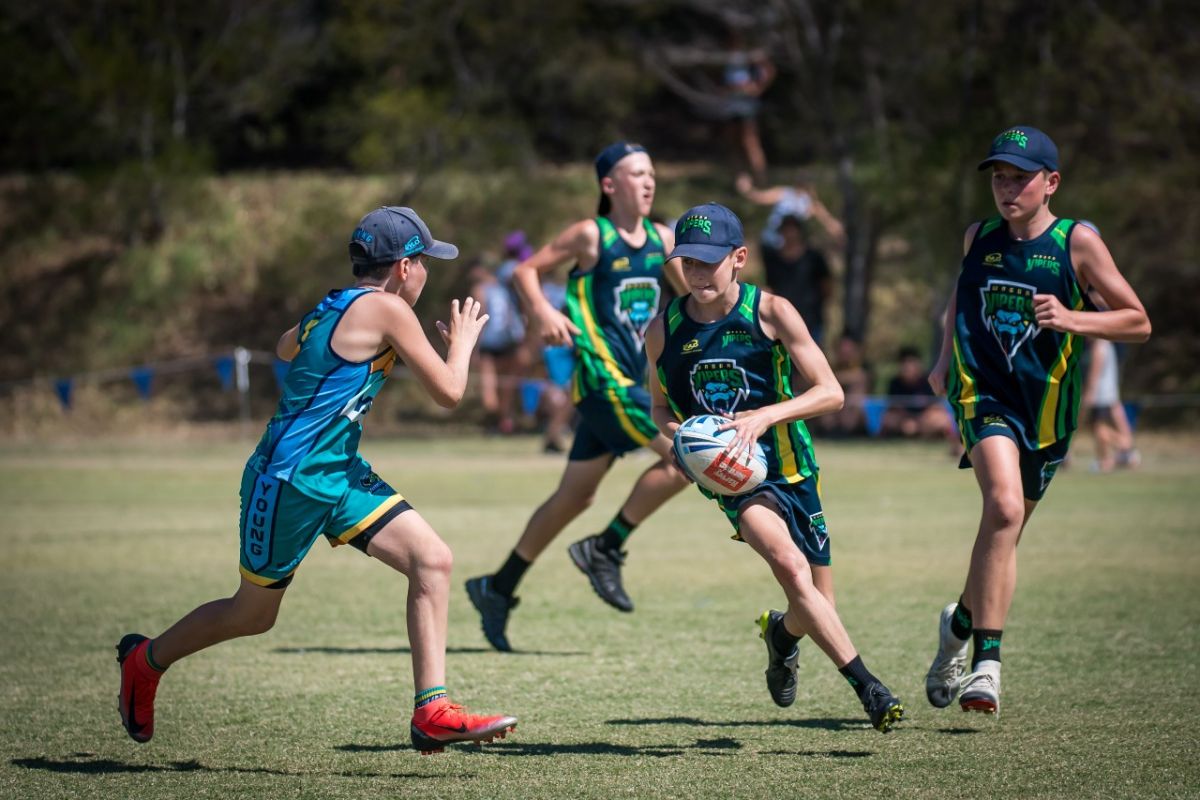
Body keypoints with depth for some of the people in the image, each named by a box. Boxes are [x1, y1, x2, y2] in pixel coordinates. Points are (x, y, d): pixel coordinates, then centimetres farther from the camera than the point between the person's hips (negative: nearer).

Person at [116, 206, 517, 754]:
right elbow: (448, 392, -13)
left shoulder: (330, 311, 10)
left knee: (432, 559, -9)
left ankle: (432, 713, -13)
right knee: (253, 615, 9)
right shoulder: (385, 309, -17)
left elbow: (284, 348, 31)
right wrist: (463, 342, 6)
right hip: (288, 482, -9)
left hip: (339, 477, 9)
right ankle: (144, 660, 35)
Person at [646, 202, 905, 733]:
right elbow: (660, 407, 15)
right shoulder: (663, 331, -2)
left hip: (790, 468, 1)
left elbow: (830, 392, -9)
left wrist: (766, 416, -24)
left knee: (816, 608, 7)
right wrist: (678, 433, -8)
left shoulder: (772, 313, -8)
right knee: (788, 563, -28)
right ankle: (868, 688, -26)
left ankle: (781, 633, 46)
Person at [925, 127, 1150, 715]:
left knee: (1005, 528, 13)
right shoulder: (979, 239, 4)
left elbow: (1138, 322, -3)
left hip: (1045, 407, 1)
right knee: (1004, 506, -26)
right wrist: (946, 357, 13)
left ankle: (961, 623, 43)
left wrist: (1070, 319, -19)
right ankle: (986, 662, -28)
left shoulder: (1077, 242, -4)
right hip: (983, 395, -1)